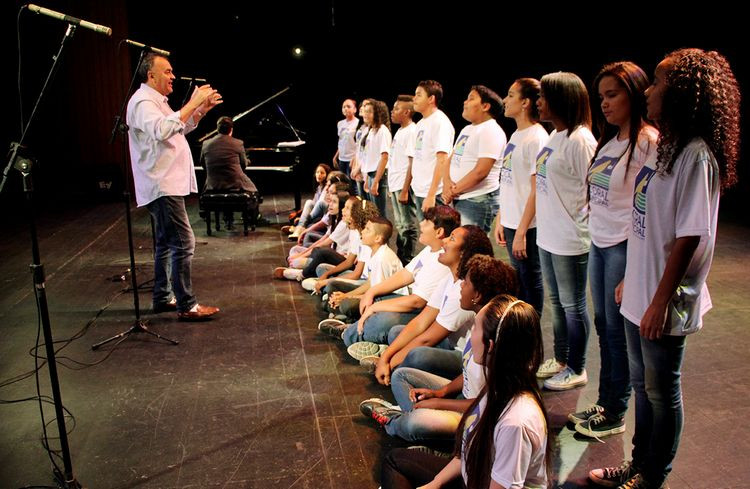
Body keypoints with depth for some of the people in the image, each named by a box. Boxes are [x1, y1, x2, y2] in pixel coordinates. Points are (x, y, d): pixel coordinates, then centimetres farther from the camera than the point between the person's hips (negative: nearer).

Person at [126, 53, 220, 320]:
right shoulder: (142, 101, -13)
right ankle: (187, 306, -8)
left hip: (166, 185, 11)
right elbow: (162, 130, -32)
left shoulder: (154, 100, 20)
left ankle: (162, 298, 24)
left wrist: (202, 110, 13)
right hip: (162, 186, -11)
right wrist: (192, 104, -27)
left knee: (166, 243, 15)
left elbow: (180, 128, 29)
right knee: (184, 243, -12)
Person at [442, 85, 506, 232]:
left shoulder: (491, 131, -12)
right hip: (458, 199, 9)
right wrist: (447, 183, -5)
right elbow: (450, 160, 15)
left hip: (478, 201, -9)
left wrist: (454, 190, -13)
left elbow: (481, 171, -20)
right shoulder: (467, 129, 18)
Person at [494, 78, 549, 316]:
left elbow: (537, 190, -19)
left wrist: (521, 232, -19)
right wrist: (500, 220, 13)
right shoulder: (516, 135, 11)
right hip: (510, 223, 9)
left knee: (530, 280, 5)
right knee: (518, 279, 19)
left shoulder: (536, 138, -16)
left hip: (526, 227, -9)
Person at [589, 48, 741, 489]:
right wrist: (631, 278, 15)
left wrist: (660, 300, -19)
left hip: (664, 303, -9)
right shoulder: (665, 146, 8)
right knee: (643, 384, 20)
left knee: (662, 391, 9)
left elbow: (689, 237, -21)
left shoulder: (696, 155, -19)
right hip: (640, 295, 9)